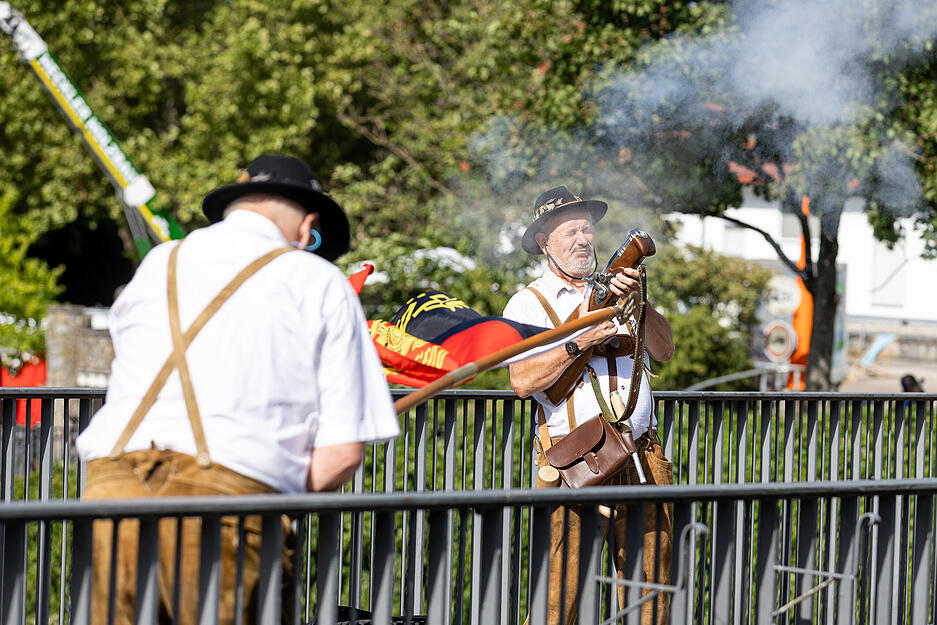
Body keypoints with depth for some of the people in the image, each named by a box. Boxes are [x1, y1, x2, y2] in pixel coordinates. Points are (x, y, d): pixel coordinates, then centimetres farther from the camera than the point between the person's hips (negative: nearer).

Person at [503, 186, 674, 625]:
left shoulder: (616, 288, 18)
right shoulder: (529, 302, 5)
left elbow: (664, 350, 6)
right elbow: (522, 381, -8)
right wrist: (579, 341, -15)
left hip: (641, 454, 4)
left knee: (651, 585, 2)